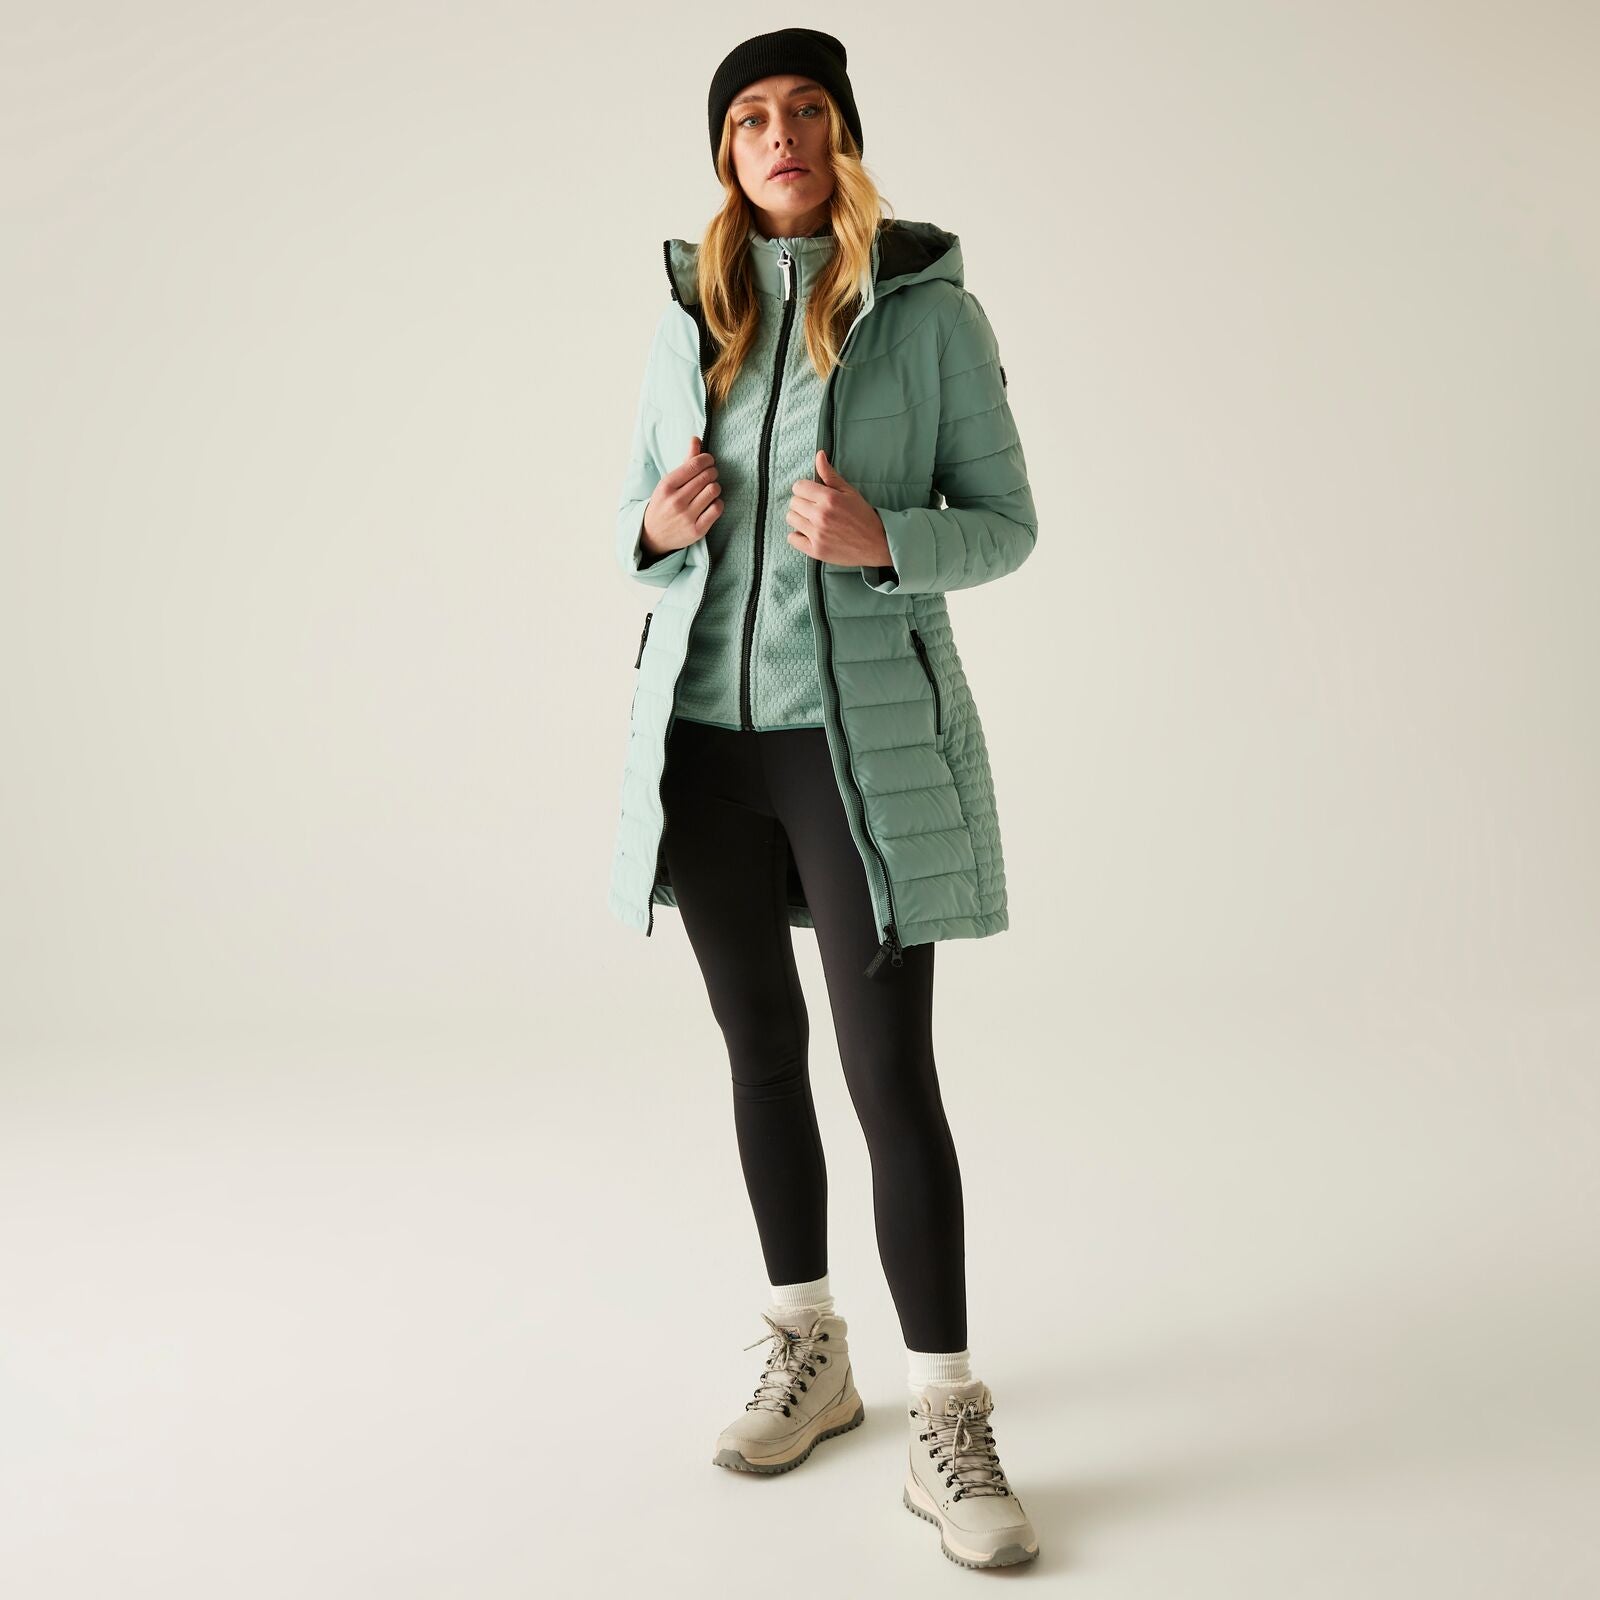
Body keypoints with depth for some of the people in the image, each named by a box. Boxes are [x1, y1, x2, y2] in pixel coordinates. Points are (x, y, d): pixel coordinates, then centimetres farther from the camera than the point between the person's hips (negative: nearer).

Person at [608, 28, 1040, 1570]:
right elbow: (638, 517, 16)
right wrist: (656, 527, -8)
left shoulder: (930, 305, -1)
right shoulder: (691, 316, 10)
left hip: (866, 732, -4)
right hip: (704, 732, 4)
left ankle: (947, 1426, 4)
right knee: (761, 1047, 12)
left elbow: (1006, 522, 0)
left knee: (891, 1072, -7)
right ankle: (808, 1355, 28)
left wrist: (885, 542, -20)